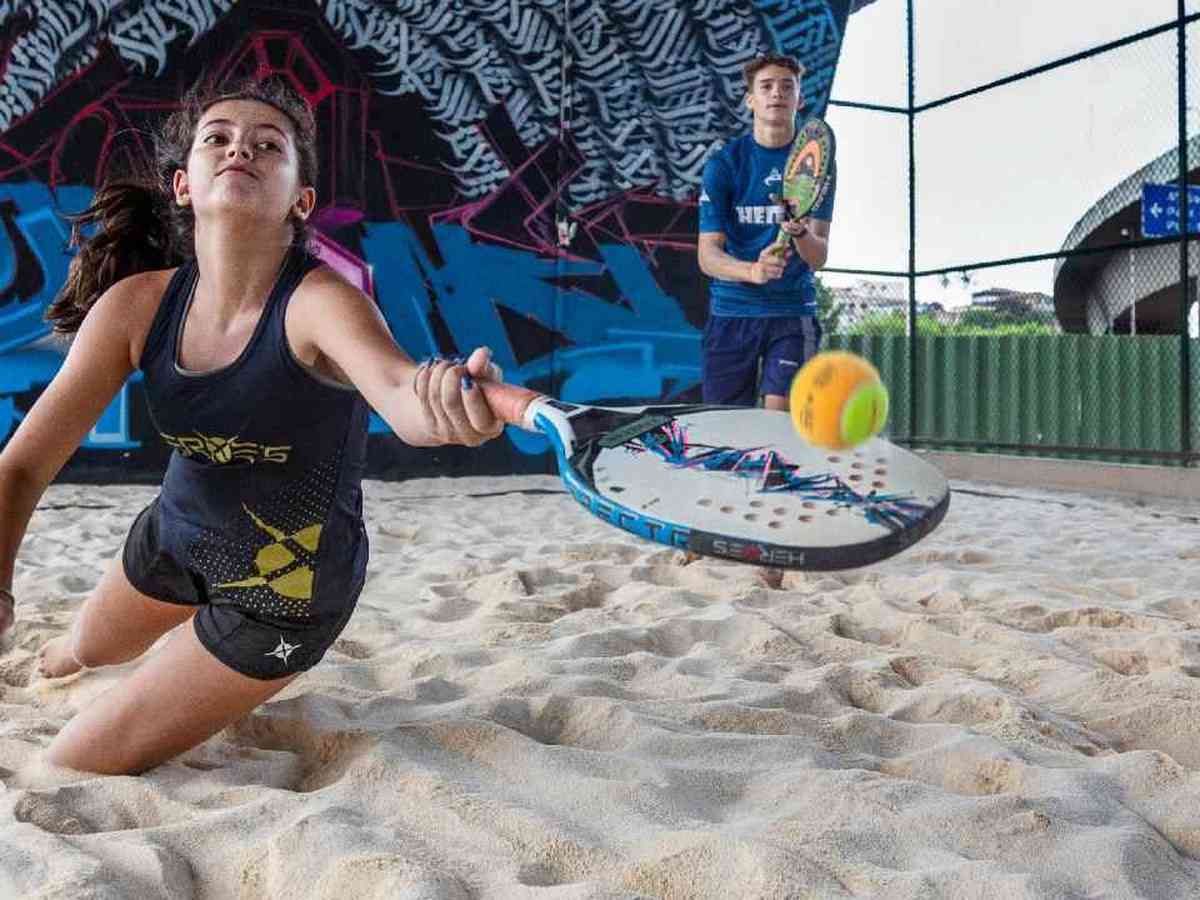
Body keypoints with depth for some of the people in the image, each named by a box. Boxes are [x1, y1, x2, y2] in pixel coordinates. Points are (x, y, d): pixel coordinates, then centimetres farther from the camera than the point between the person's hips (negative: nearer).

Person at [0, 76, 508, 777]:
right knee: (91, 648, 36)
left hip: (287, 588, -5)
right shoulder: (137, 304, -17)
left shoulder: (321, 302, -33)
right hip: (174, 536, 5)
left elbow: (399, 389, -55)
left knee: (76, 769, 6)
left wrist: (443, 406, -78)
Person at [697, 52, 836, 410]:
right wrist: (752, 271, -28)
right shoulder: (723, 163, -1)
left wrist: (801, 232, -29)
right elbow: (708, 255, -7)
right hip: (731, 313, 0)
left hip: (792, 313, 0)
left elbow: (818, 258, -6)